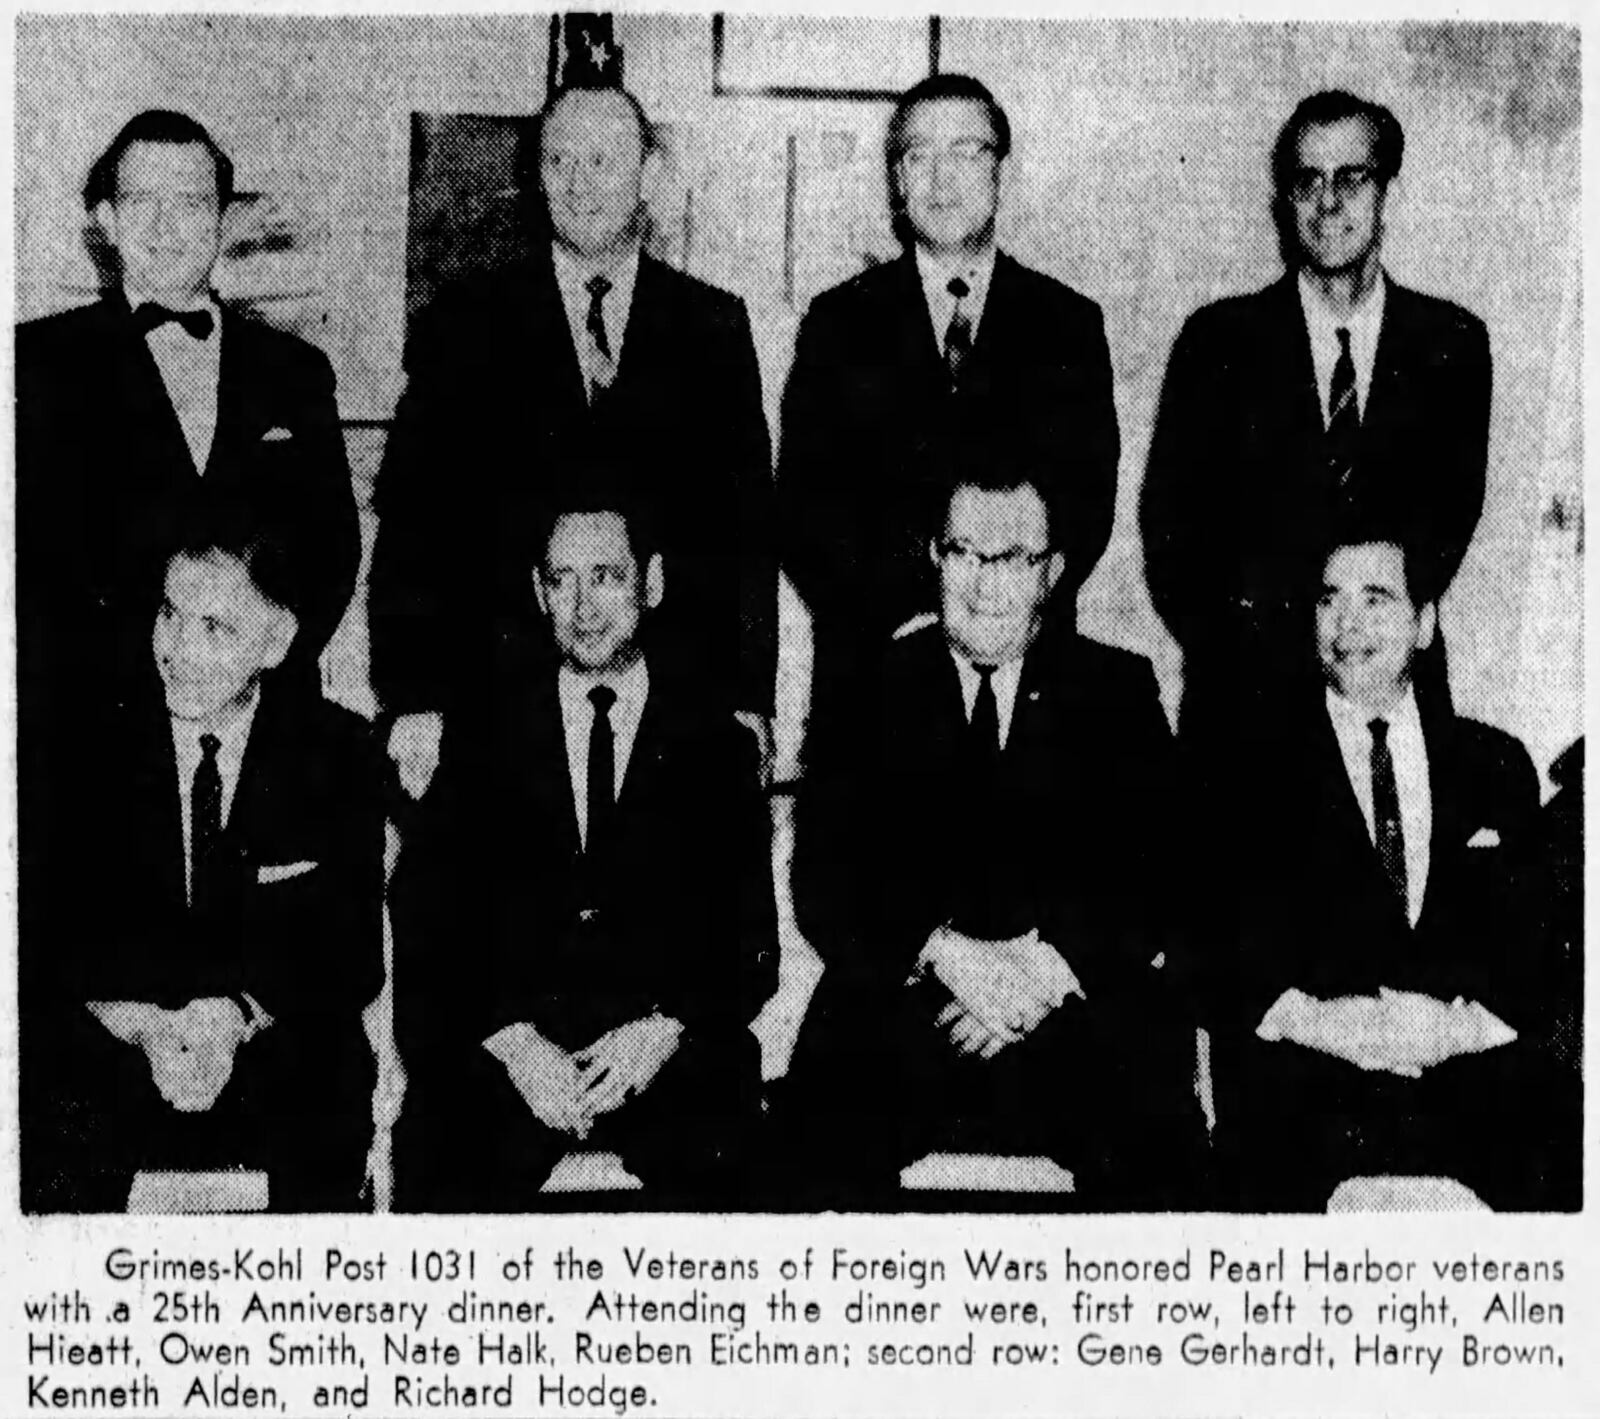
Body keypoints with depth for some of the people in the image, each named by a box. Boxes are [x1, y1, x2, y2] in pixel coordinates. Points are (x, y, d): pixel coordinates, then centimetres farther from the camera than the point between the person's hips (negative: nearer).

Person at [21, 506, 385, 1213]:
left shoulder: (338, 751, 5)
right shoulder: (94, 750, 6)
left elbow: (354, 954, 1)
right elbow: (53, 942, 2)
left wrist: (239, 1016, -18)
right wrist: (140, 1023, -19)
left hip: (286, 1060, -1)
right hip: (108, 1064, 1)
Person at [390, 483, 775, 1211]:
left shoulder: (712, 742, 12)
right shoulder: (487, 729, 13)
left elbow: (750, 934, 7)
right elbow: (424, 916, 5)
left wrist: (664, 1030, -12)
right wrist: (511, 1040, -10)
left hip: (673, 1057, 0)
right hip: (496, 1052, 0)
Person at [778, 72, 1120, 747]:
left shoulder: (1070, 325, 10)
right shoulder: (839, 319, 9)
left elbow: (1091, 501, 3)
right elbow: (804, 503, 3)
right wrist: (903, 616, -12)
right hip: (869, 660, 0)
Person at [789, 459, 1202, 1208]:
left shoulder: (1118, 689, 14)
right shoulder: (875, 687, 11)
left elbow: (1162, 872, 3)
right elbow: (822, 884, 2)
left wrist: (1051, 965, -14)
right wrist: (947, 952, -15)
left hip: (1083, 1010, 1)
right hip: (900, 1015, 0)